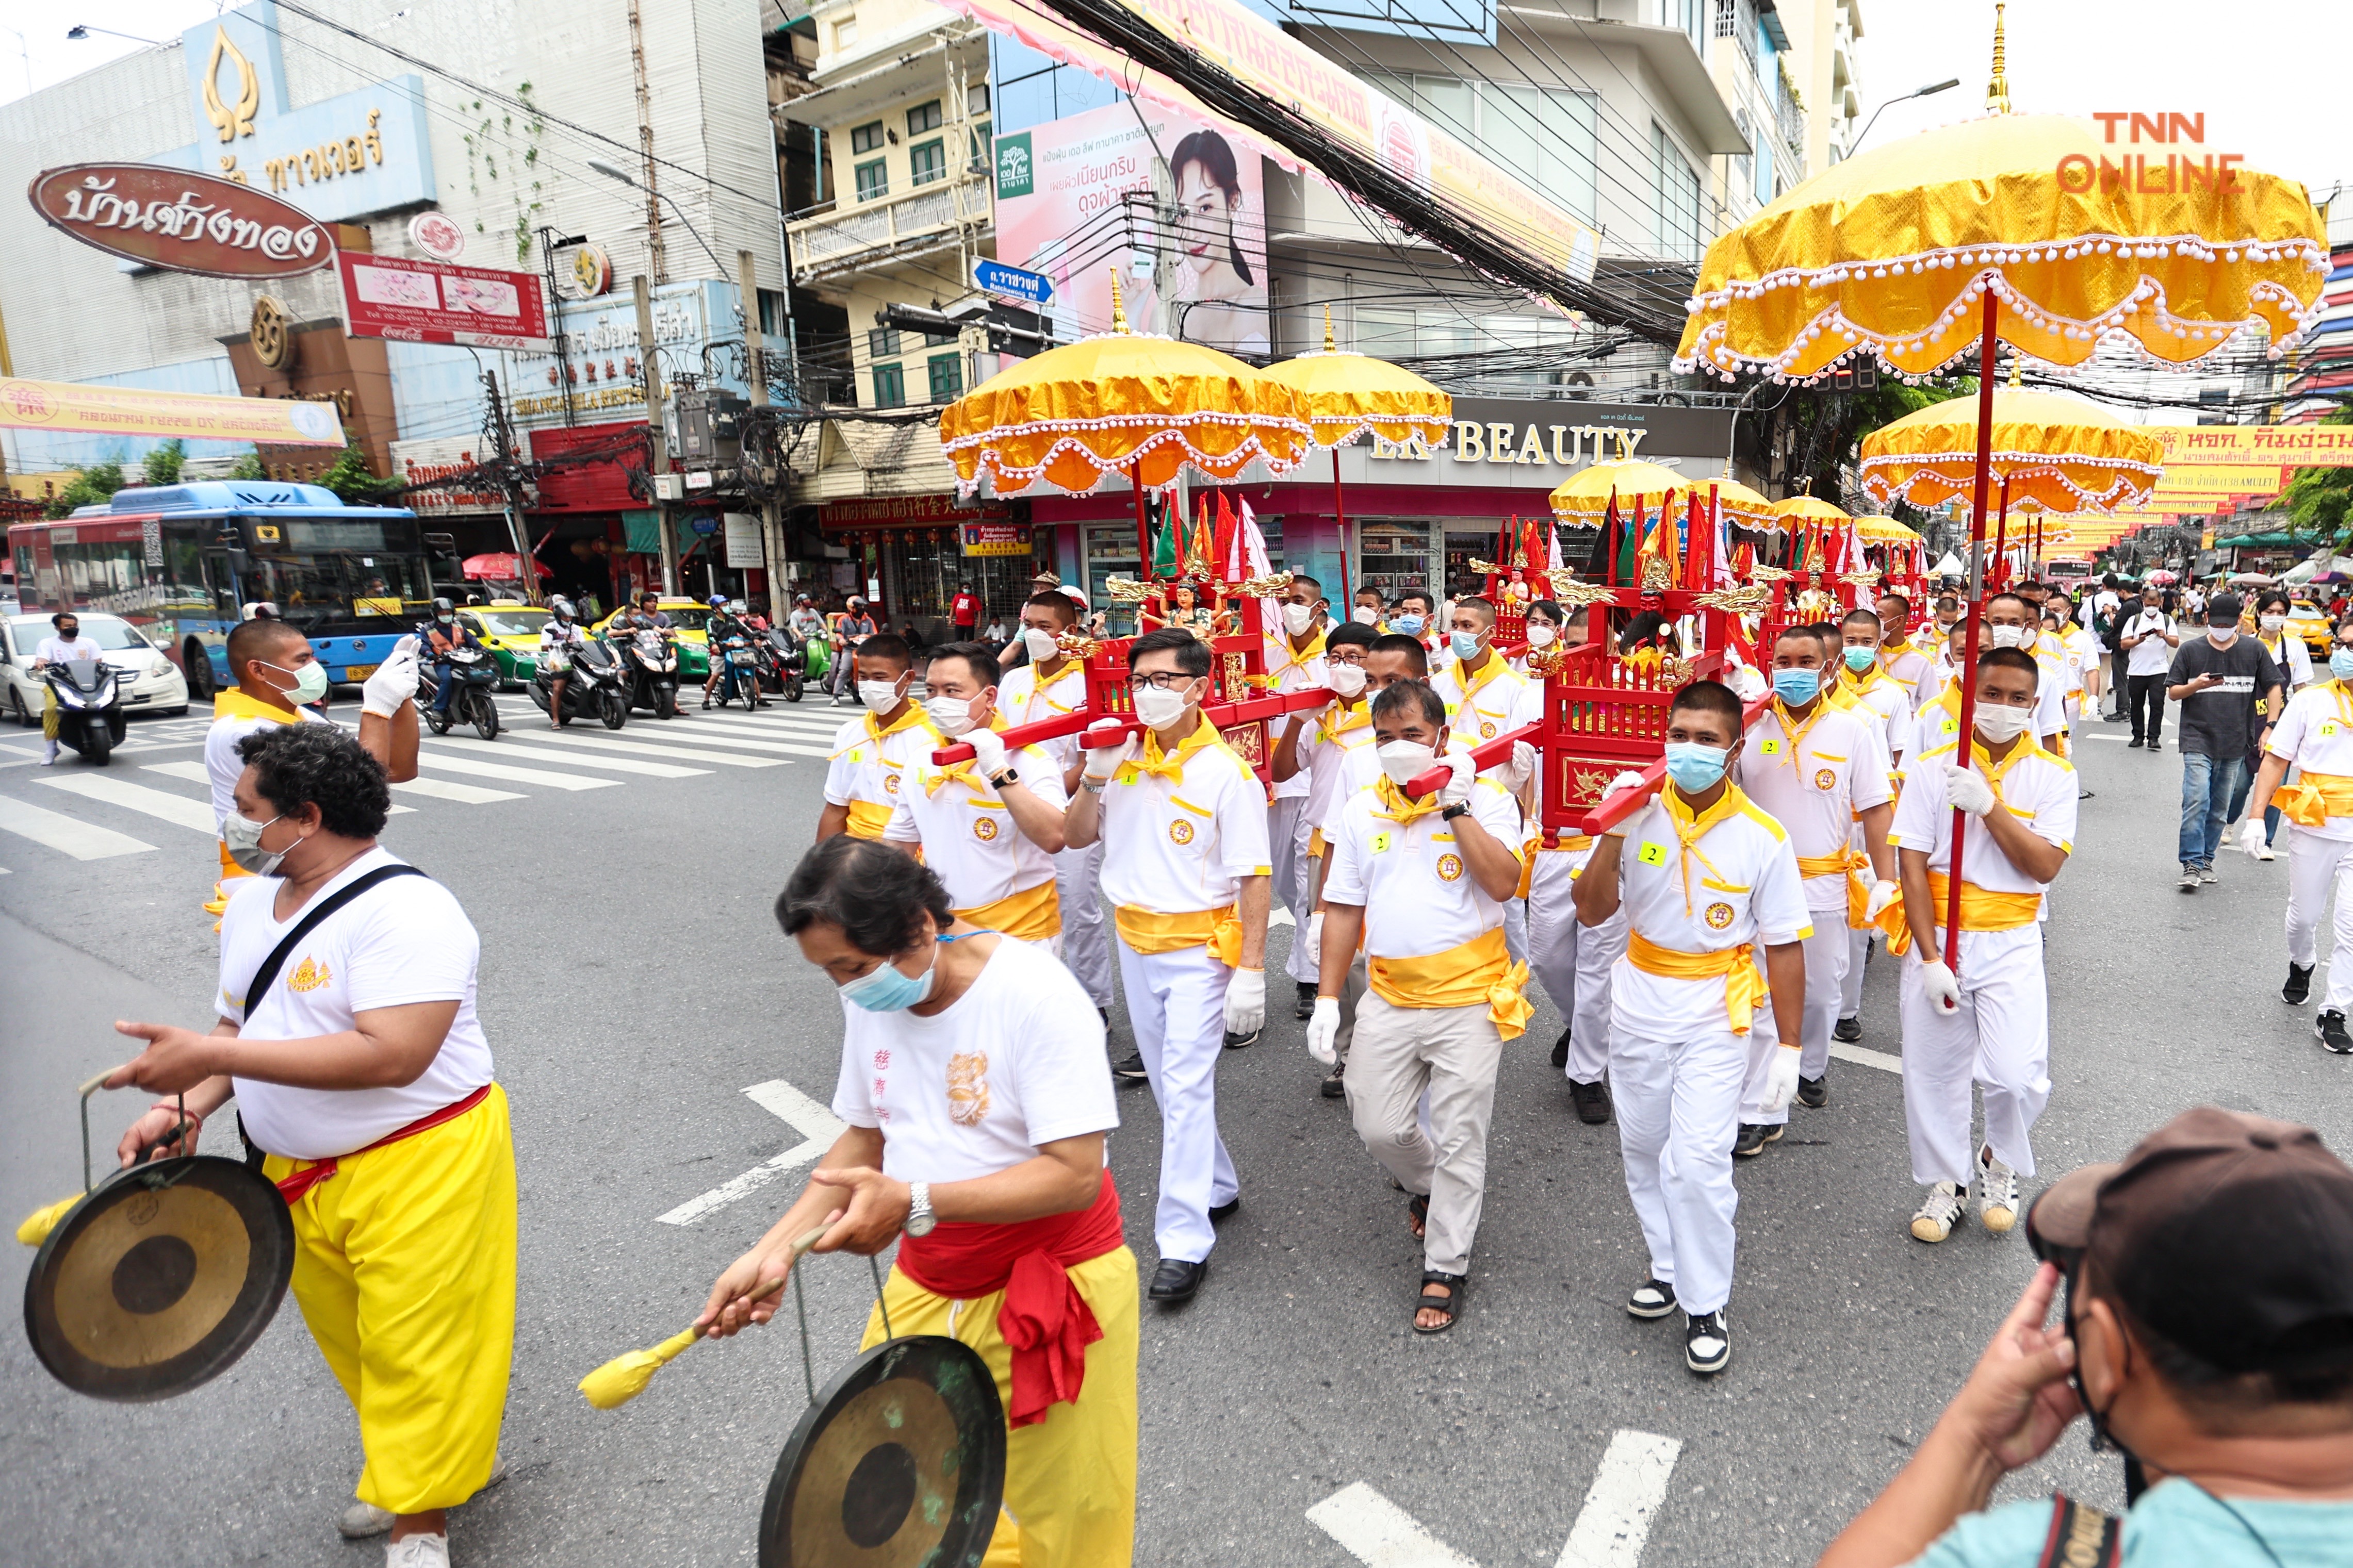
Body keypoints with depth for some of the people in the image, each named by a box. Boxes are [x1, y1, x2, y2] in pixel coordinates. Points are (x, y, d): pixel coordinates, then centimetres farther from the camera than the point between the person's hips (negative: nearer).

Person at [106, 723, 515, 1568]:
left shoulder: (403, 910, -22)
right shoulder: (251, 902, 8)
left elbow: (391, 1055, -31)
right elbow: (243, 1027, 16)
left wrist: (212, 1055, -28)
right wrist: (187, 1105, -3)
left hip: (420, 1165, -9)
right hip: (301, 1173, 9)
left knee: (416, 1342, 1)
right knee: (351, 1338, 20)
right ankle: (422, 1462, 42)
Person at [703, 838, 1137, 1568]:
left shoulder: (1037, 995, -26)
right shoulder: (871, 997, -4)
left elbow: (1075, 1173, -28)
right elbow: (866, 1137, 6)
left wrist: (914, 1202, -32)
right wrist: (775, 1249, -6)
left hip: (1050, 1291, -6)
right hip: (926, 1287, 6)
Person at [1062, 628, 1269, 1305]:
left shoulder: (1226, 770, -14)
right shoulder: (1123, 754, 1)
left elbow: (1253, 877, -15)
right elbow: (1074, 837, 6)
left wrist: (1250, 970, -19)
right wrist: (1095, 779, -11)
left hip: (1200, 947, -6)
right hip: (1135, 941, 6)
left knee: (1185, 1088, -7)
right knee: (1169, 1082, 17)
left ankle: (1185, 1241, 1)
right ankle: (1218, 1187, 37)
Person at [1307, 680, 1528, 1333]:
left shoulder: (1486, 798, -5)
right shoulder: (1362, 810, 6)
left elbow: (1502, 883, -20)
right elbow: (1342, 908, 8)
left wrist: (1457, 805, -20)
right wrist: (1327, 997, 3)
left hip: (1469, 998, -3)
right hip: (1390, 998, 4)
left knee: (1459, 1139, 4)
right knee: (1379, 1128, 8)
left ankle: (1445, 1270, 21)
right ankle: (1428, 1187, 42)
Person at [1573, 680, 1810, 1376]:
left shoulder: (1763, 838, -11)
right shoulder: (1640, 813, -8)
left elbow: (1784, 945, -5)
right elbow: (1591, 913, -10)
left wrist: (1789, 1046, -5)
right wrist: (1612, 836, -24)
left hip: (1715, 1011, -3)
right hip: (1639, 1000, 3)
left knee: (1698, 1161, -9)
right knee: (1643, 1149, 15)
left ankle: (1705, 1304, 11)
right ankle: (1670, 1265, 37)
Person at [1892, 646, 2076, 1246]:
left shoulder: (2054, 776, 0)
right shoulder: (1932, 766, -3)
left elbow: (2045, 865, -12)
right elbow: (1912, 865, -7)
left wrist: (1988, 804, -22)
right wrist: (1931, 957, -12)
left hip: (2011, 943, 0)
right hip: (1937, 935, 0)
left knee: (2017, 1075, -8)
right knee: (1933, 1069, 7)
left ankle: (2000, 1162, 24)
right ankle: (1947, 1181, 28)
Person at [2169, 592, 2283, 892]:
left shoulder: (2254, 649, 5)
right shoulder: (2190, 650, 2)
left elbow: (2274, 687, 11)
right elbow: (2172, 692, 5)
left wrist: (2270, 727, 2)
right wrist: (2197, 685, -16)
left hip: (2236, 743, 2)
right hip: (2198, 740, -2)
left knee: (2219, 808, 9)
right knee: (2196, 802, -13)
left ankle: (2205, 860, 19)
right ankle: (2192, 864, -10)